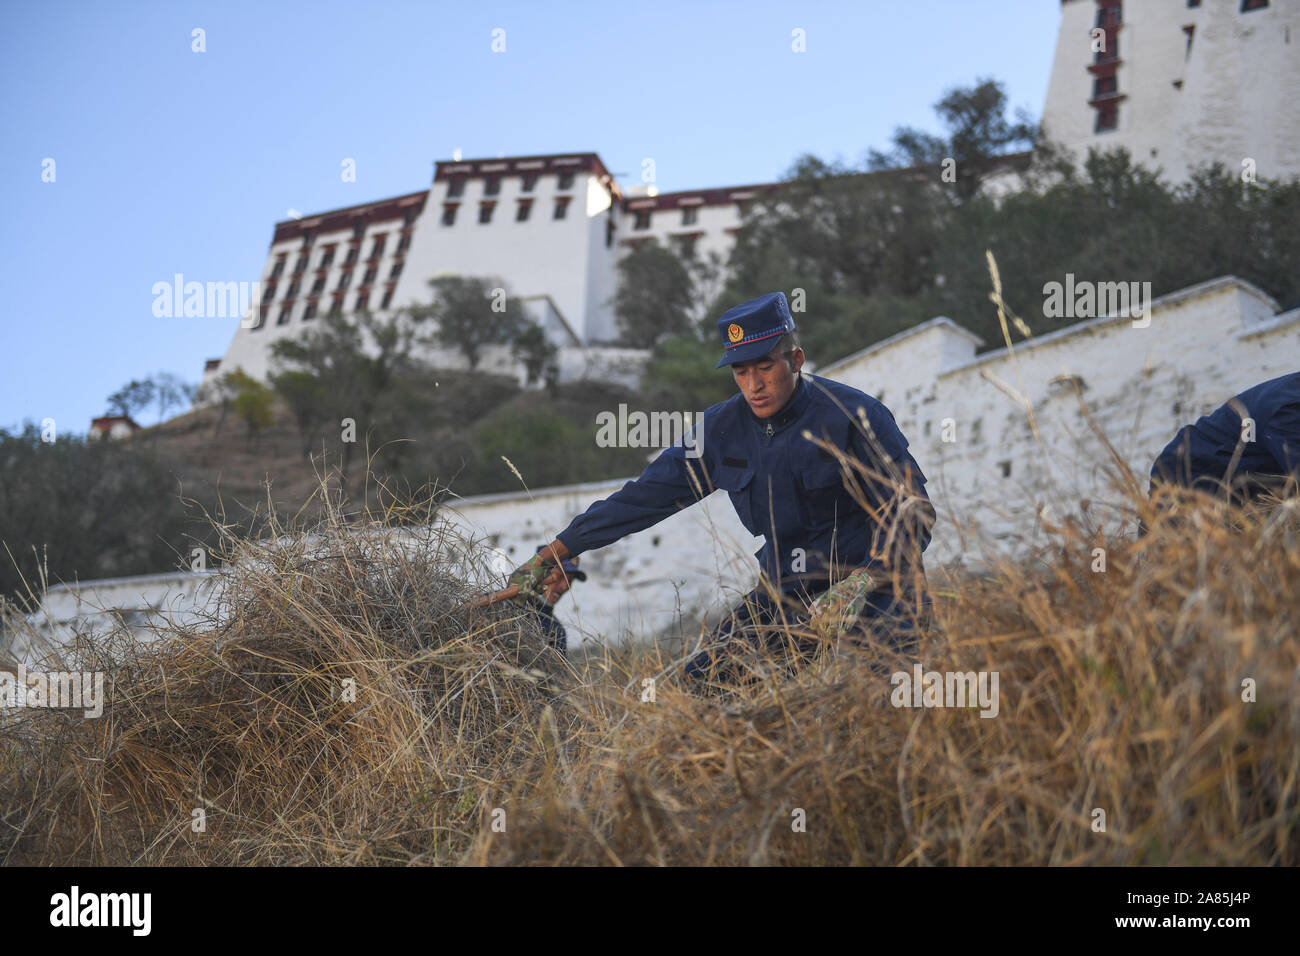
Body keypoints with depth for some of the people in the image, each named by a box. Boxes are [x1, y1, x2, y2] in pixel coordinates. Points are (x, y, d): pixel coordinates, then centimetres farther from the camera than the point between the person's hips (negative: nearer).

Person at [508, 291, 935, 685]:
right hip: (784, 593, 5)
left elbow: (913, 512, -13)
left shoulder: (854, 416, -12)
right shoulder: (724, 428, 2)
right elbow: (647, 494, 7)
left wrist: (857, 586, -29)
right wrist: (553, 553, 7)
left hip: (874, 587, -4)